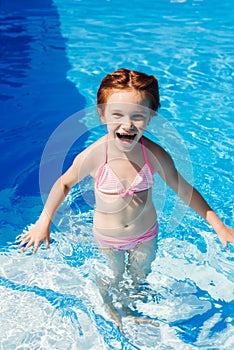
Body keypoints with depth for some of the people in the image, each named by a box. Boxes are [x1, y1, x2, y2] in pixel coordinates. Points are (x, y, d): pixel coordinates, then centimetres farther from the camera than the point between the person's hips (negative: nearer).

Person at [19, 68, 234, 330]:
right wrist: (43, 222, -6)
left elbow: (183, 189, -11)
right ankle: (110, 309, 59)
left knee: (140, 275, 27)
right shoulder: (92, 157, -31)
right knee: (112, 279, 23)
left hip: (145, 234, 2)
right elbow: (64, 183, -11)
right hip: (107, 238, -2)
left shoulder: (156, 155, -26)